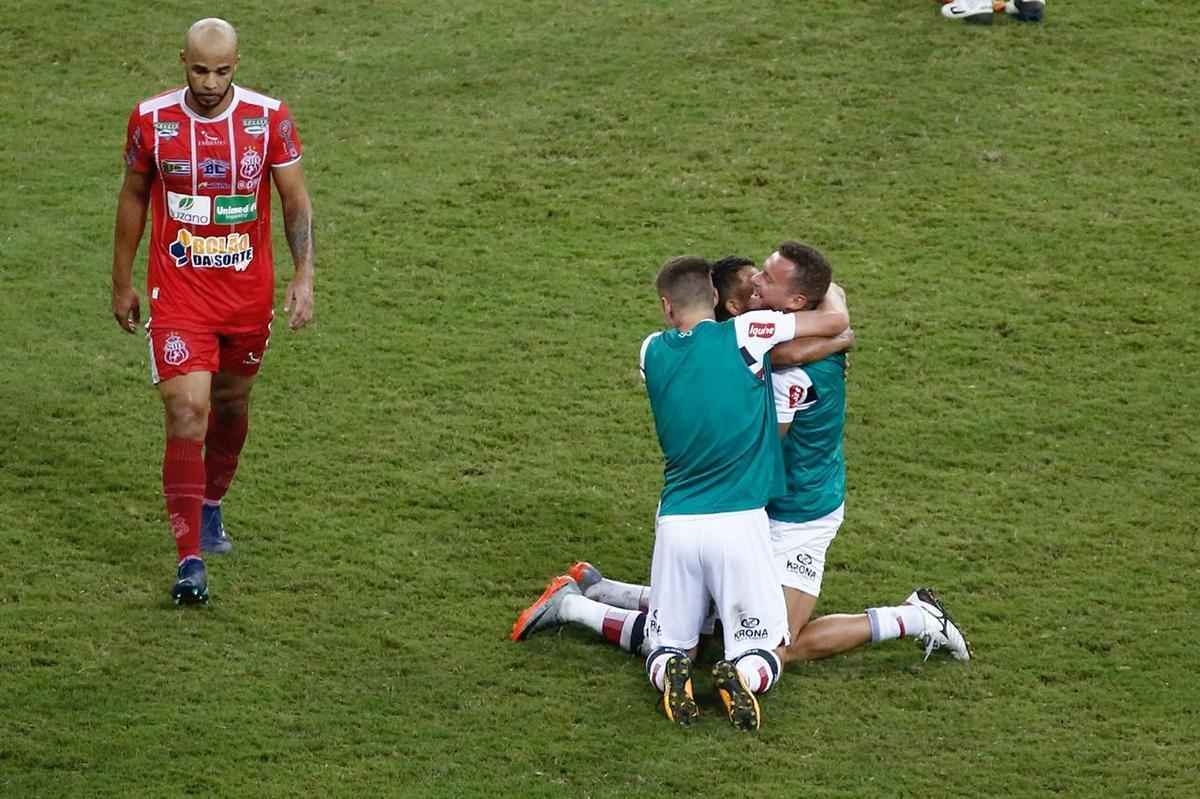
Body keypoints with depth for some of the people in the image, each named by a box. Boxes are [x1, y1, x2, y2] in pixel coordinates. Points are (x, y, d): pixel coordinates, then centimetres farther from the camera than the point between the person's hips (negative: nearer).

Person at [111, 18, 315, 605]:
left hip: (249, 293, 2)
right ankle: (190, 560, -13)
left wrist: (304, 276, -12)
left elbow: (295, 200, 0)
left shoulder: (269, 119, -8)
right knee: (186, 416, -13)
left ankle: (210, 506, 47)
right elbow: (133, 198, 6)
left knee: (231, 405, 19)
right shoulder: (151, 120, -7)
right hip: (178, 295, -2)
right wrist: (122, 285, 11)